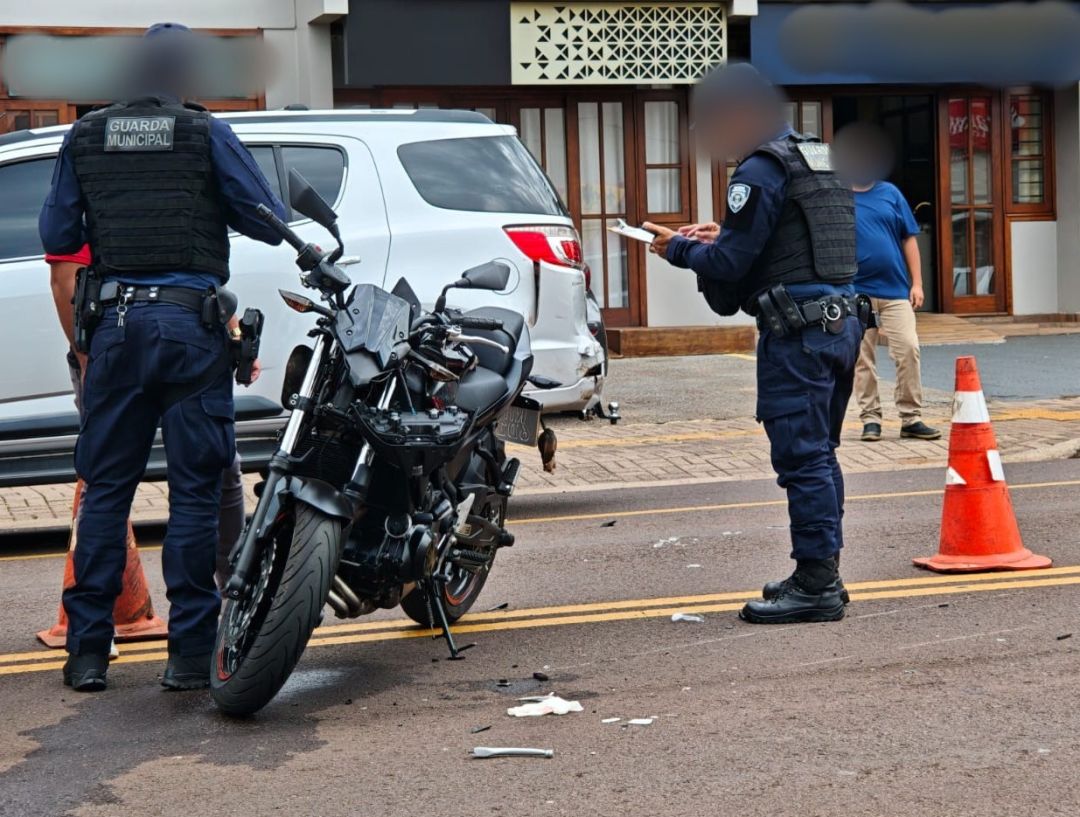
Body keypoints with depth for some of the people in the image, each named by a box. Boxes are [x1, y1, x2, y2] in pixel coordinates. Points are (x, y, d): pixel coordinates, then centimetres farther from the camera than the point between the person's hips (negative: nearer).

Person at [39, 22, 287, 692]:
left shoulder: (84, 139, 5)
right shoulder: (208, 135, -4)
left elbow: (56, 238, 9)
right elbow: (269, 224, 0)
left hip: (118, 323, 3)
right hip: (190, 324, -3)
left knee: (106, 489, 10)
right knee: (196, 492, 3)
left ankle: (88, 650, 11)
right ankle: (191, 653, 4)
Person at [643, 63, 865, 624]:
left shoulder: (761, 169, -11)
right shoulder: (820, 159, 19)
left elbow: (730, 264, -14)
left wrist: (678, 249, 3)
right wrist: (723, 237, 23)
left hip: (796, 330, -10)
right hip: (841, 319, 10)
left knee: (801, 457, -7)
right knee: (819, 454, 15)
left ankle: (815, 584, -5)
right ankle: (822, 576, 21)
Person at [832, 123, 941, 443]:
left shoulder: (890, 193, 8)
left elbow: (909, 239, 10)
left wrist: (916, 282, 4)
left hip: (896, 290, 1)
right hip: (855, 293, -1)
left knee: (908, 350, -5)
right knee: (862, 359, 4)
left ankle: (911, 419, 2)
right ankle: (870, 419, 13)